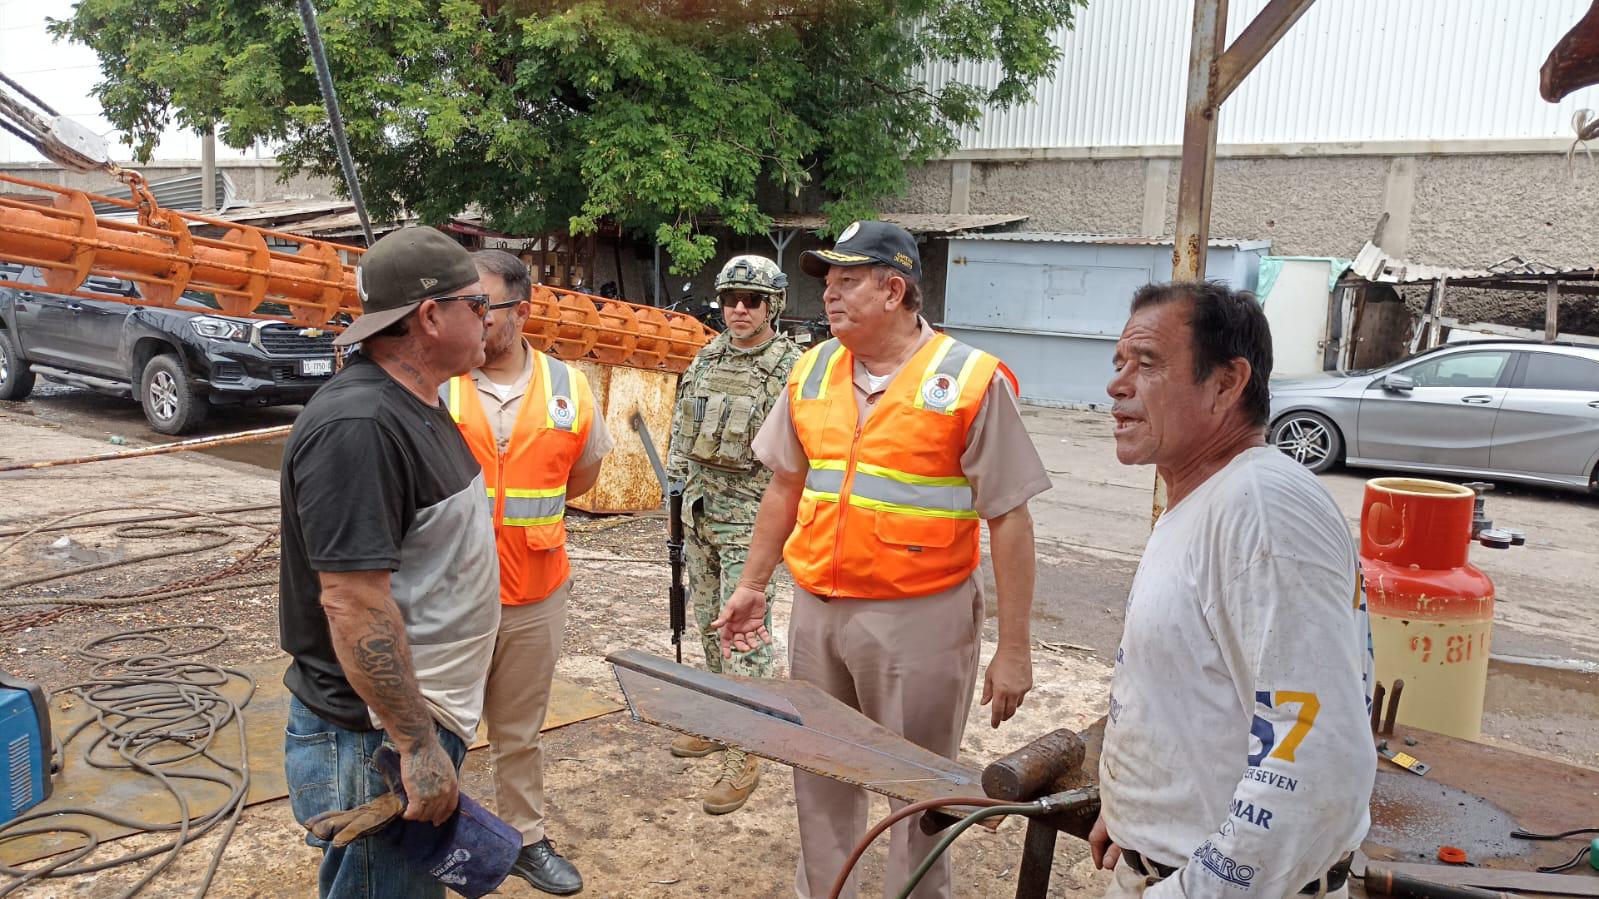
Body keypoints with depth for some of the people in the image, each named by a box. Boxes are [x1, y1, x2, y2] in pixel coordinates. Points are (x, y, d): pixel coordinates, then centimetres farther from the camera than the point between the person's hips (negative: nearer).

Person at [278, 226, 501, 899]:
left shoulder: (415, 403, 9)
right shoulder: (357, 426, -25)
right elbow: (352, 602, -28)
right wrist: (418, 747, -23)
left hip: (426, 717, 10)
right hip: (379, 742, -10)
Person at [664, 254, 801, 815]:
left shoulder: (792, 369, -11)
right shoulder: (706, 359, 9)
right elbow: (682, 431, 17)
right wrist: (677, 492, 14)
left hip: (752, 518, -7)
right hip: (699, 512, 7)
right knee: (709, 623, 17)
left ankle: (744, 757, 0)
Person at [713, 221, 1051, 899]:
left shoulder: (972, 380, -9)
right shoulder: (812, 372, 6)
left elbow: (1009, 519, -9)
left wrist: (1014, 649, -10)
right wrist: (752, 585, 16)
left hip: (919, 616, -5)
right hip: (817, 608, 5)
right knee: (818, 774, 18)